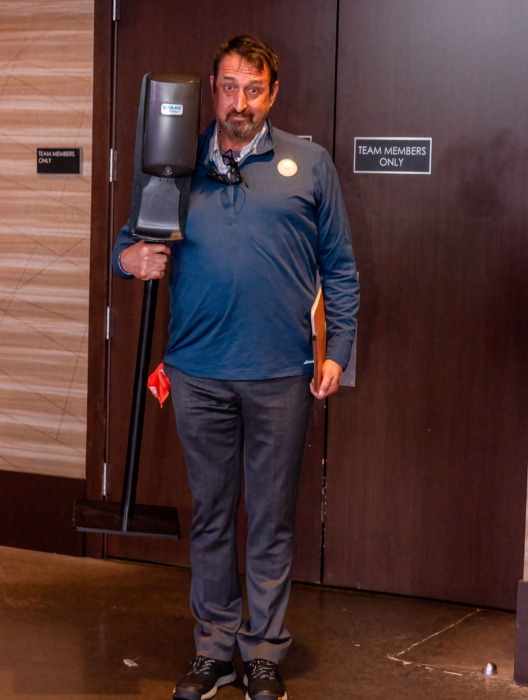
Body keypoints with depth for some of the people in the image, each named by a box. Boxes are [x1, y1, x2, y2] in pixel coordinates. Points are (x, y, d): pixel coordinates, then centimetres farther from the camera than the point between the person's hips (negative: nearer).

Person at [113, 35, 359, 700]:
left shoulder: (308, 164, 5)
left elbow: (339, 267, 7)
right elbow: (128, 243, 11)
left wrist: (337, 351, 0)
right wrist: (132, 258, -14)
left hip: (281, 374, -1)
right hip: (199, 373, 1)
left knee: (272, 519, 7)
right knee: (210, 514, 10)